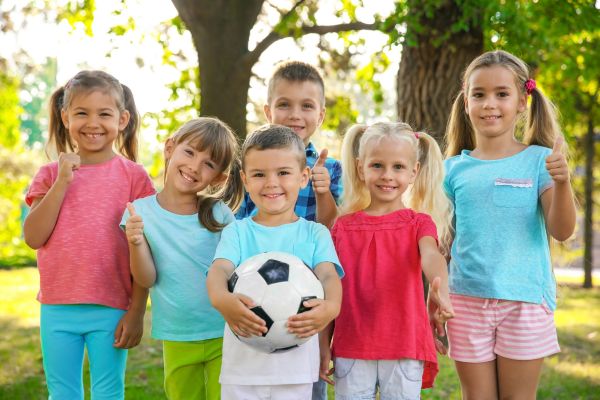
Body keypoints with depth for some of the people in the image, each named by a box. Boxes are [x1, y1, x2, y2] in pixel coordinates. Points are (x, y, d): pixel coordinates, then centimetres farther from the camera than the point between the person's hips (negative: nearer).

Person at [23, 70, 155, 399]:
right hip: (57, 310, 3)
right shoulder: (51, 174, 5)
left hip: (111, 310, -2)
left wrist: (137, 312, -6)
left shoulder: (133, 176, -2)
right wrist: (63, 181, -11)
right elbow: (34, 237, -6)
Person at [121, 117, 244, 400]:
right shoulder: (141, 212, -4)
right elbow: (147, 280, -8)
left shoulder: (219, 214, -5)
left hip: (224, 336, -1)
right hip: (176, 341, 1)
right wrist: (136, 243, -25)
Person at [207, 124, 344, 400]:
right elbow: (219, 269, -13)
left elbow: (328, 275, -10)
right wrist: (222, 300, -37)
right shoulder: (237, 232, 3)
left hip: (296, 362, 0)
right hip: (243, 361, 0)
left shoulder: (315, 233, 4)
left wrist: (331, 305, -35)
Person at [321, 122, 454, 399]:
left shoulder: (418, 223, 2)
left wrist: (440, 289, -42)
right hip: (350, 350, 2)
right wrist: (323, 347, 5)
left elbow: (431, 256, -20)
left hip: (405, 349, -1)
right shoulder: (343, 226, 7)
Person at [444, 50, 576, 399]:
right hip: (467, 300, 2)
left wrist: (562, 181, -25)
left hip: (524, 301, -2)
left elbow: (561, 231, -9)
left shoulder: (539, 160, -1)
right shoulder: (455, 169, 6)